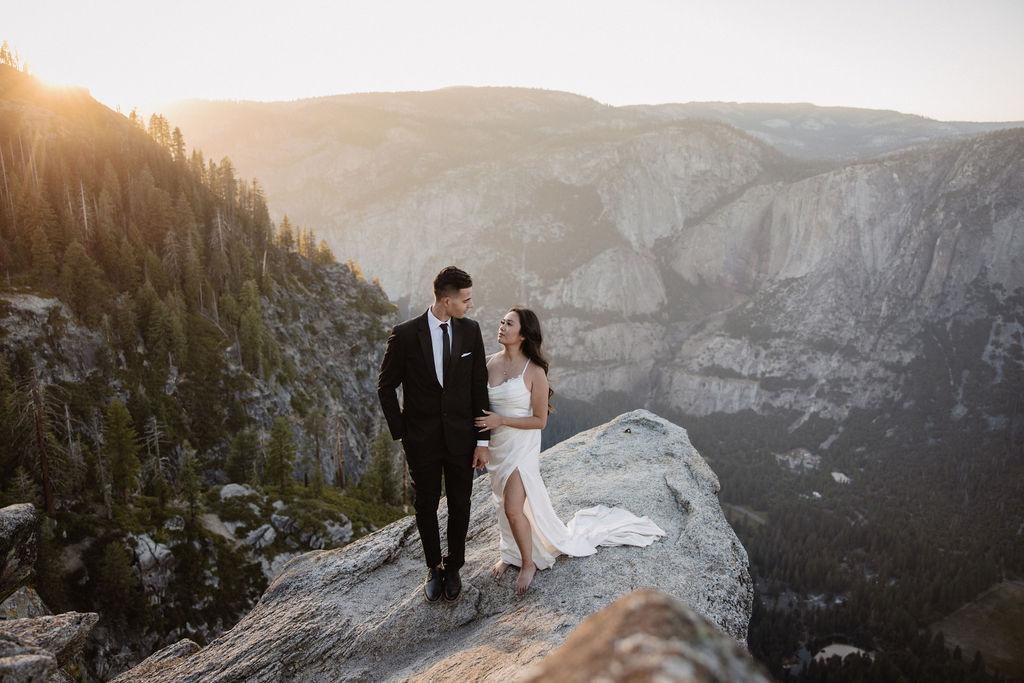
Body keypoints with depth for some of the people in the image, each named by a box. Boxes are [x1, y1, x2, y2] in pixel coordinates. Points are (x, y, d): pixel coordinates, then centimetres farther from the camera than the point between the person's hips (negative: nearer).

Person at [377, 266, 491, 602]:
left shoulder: (471, 331, -6)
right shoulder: (406, 334, -14)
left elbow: (479, 387, -1)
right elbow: (386, 386, -3)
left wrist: (482, 440, -2)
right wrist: (400, 433, -6)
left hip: (460, 437, 2)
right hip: (422, 439, -2)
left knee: (460, 505, 12)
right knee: (426, 505, 14)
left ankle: (453, 567, 35)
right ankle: (433, 567, 37)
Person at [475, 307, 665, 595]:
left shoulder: (534, 371, -18)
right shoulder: (490, 362, -3)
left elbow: (539, 420, -13)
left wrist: (501, 420, -20)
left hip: (522, 446, -5)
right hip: (496, 445, 6)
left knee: (513, 508, -9)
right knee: (504, 503, 19)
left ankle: (528, 562, 16)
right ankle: (510, 553, 41)